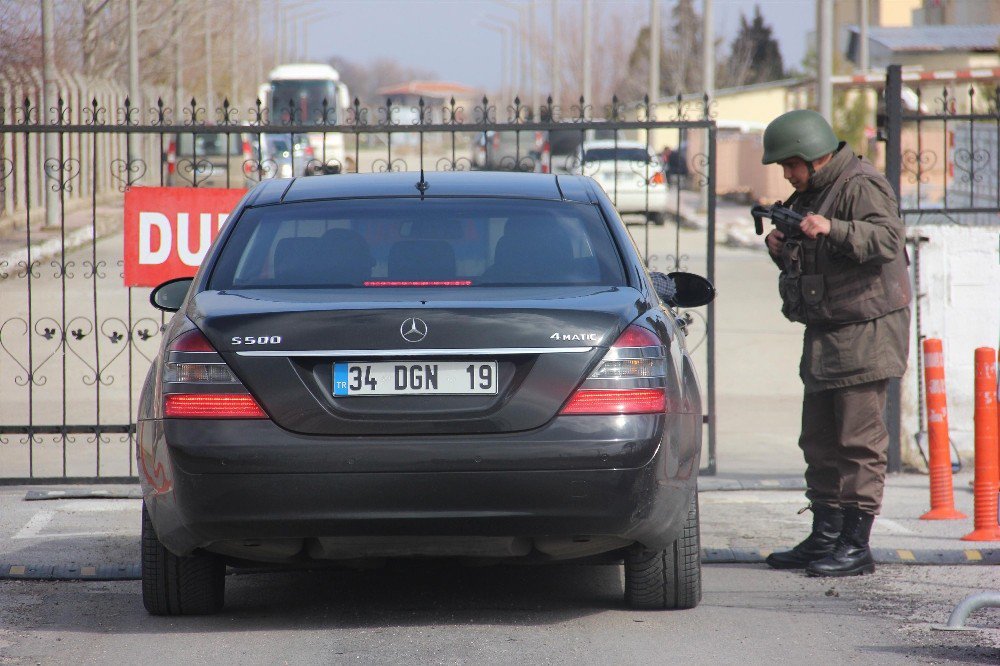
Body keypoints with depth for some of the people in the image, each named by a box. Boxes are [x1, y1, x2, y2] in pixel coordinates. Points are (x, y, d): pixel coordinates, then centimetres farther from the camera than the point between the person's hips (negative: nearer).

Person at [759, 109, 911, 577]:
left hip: (865, 332, -10)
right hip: (825, 336, 10)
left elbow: (888, 239, -27)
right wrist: (781, 250, 3)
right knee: (819, 442, 11)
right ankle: (824, 538, 17)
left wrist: (832, 229, -38)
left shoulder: (861, 187, -12)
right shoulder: (808, 195, 17)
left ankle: (855, 546, -7)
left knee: (859, 442, -8)